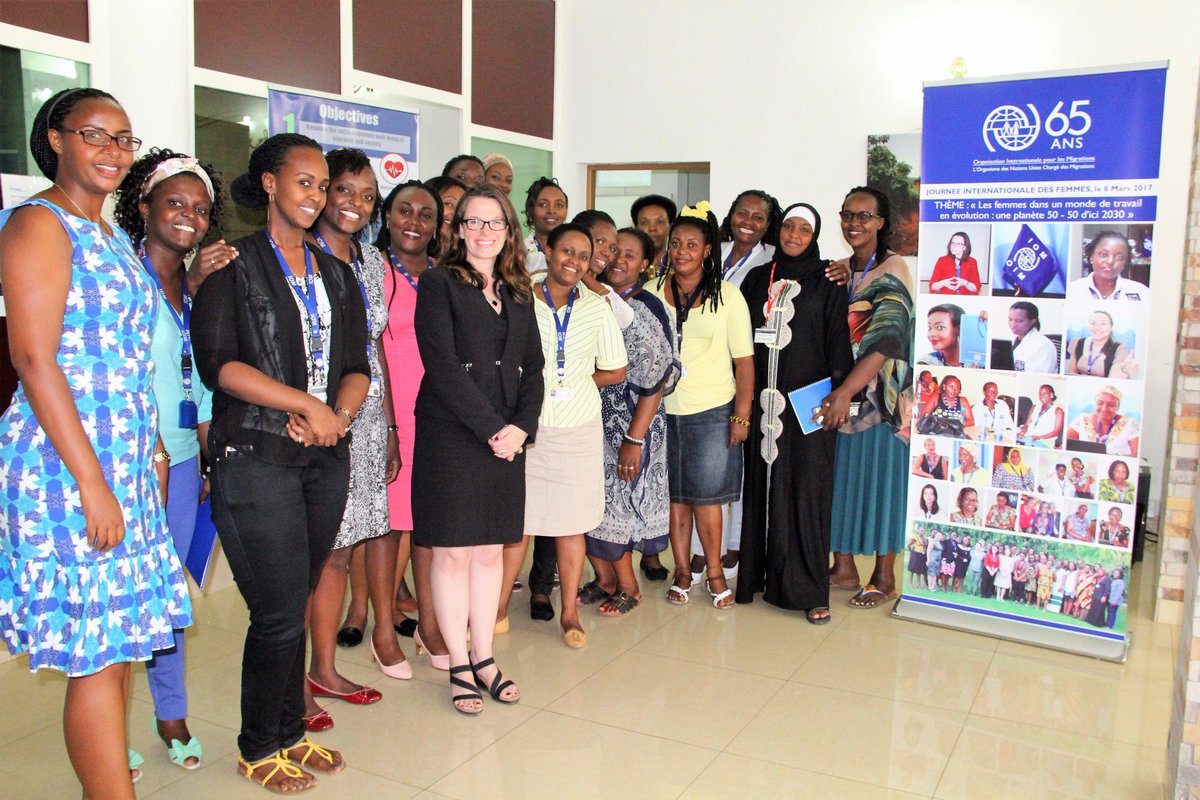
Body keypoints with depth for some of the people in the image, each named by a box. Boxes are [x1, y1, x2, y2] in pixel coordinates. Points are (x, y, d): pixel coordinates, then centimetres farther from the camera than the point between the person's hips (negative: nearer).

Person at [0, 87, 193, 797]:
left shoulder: (111, 235, 18)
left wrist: (152, 450, 16)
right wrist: (93, 483, -20)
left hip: (125, 459, 9)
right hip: (68, 464, -9)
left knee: (119, 638, 14)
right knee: (98, 649, -3)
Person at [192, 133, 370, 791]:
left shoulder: (335, 274, 16)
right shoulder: (233, 265, -2)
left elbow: (357, 365, 11)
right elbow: (217, 362, -13)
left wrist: (339, 414, -9)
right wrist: (307, 405, -15)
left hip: (326, 458, 5)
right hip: (257, 459, -5)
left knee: (296, 604, 12)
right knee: (279, 613, -1)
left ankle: (291, 731, 28)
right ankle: (260, 748, 19)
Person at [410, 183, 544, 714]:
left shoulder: (518, 294, 13)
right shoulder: (438, 284, -3)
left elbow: (533, 367, 9)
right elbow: (443, 367, -12)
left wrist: (521, 426, -7)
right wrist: (491, 429, -15)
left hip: (506, 439, 5)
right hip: (449, 436, -5)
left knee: (491, 550, 10)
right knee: (452, 551, 2)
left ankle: (483, 658, 22)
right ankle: (459, 666, 14)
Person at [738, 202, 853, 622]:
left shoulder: (827, 283, 3)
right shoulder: (757, 279, 12)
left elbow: (838, 341, -2)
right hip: (763, 402, 3)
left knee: (806, 492, -2)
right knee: (762, 487, 6)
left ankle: (809, 589, 4)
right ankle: (760, 573, 16)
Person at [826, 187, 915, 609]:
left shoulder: (892, 271, -9)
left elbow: (885, 341, -21)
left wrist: (845, 392, -29)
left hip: (881, 396, -6)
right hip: (841, 395, 6)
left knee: (882, 476, 2)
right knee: (842, 476, 9)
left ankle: (884, 576, 14)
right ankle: (843, 566, 21)